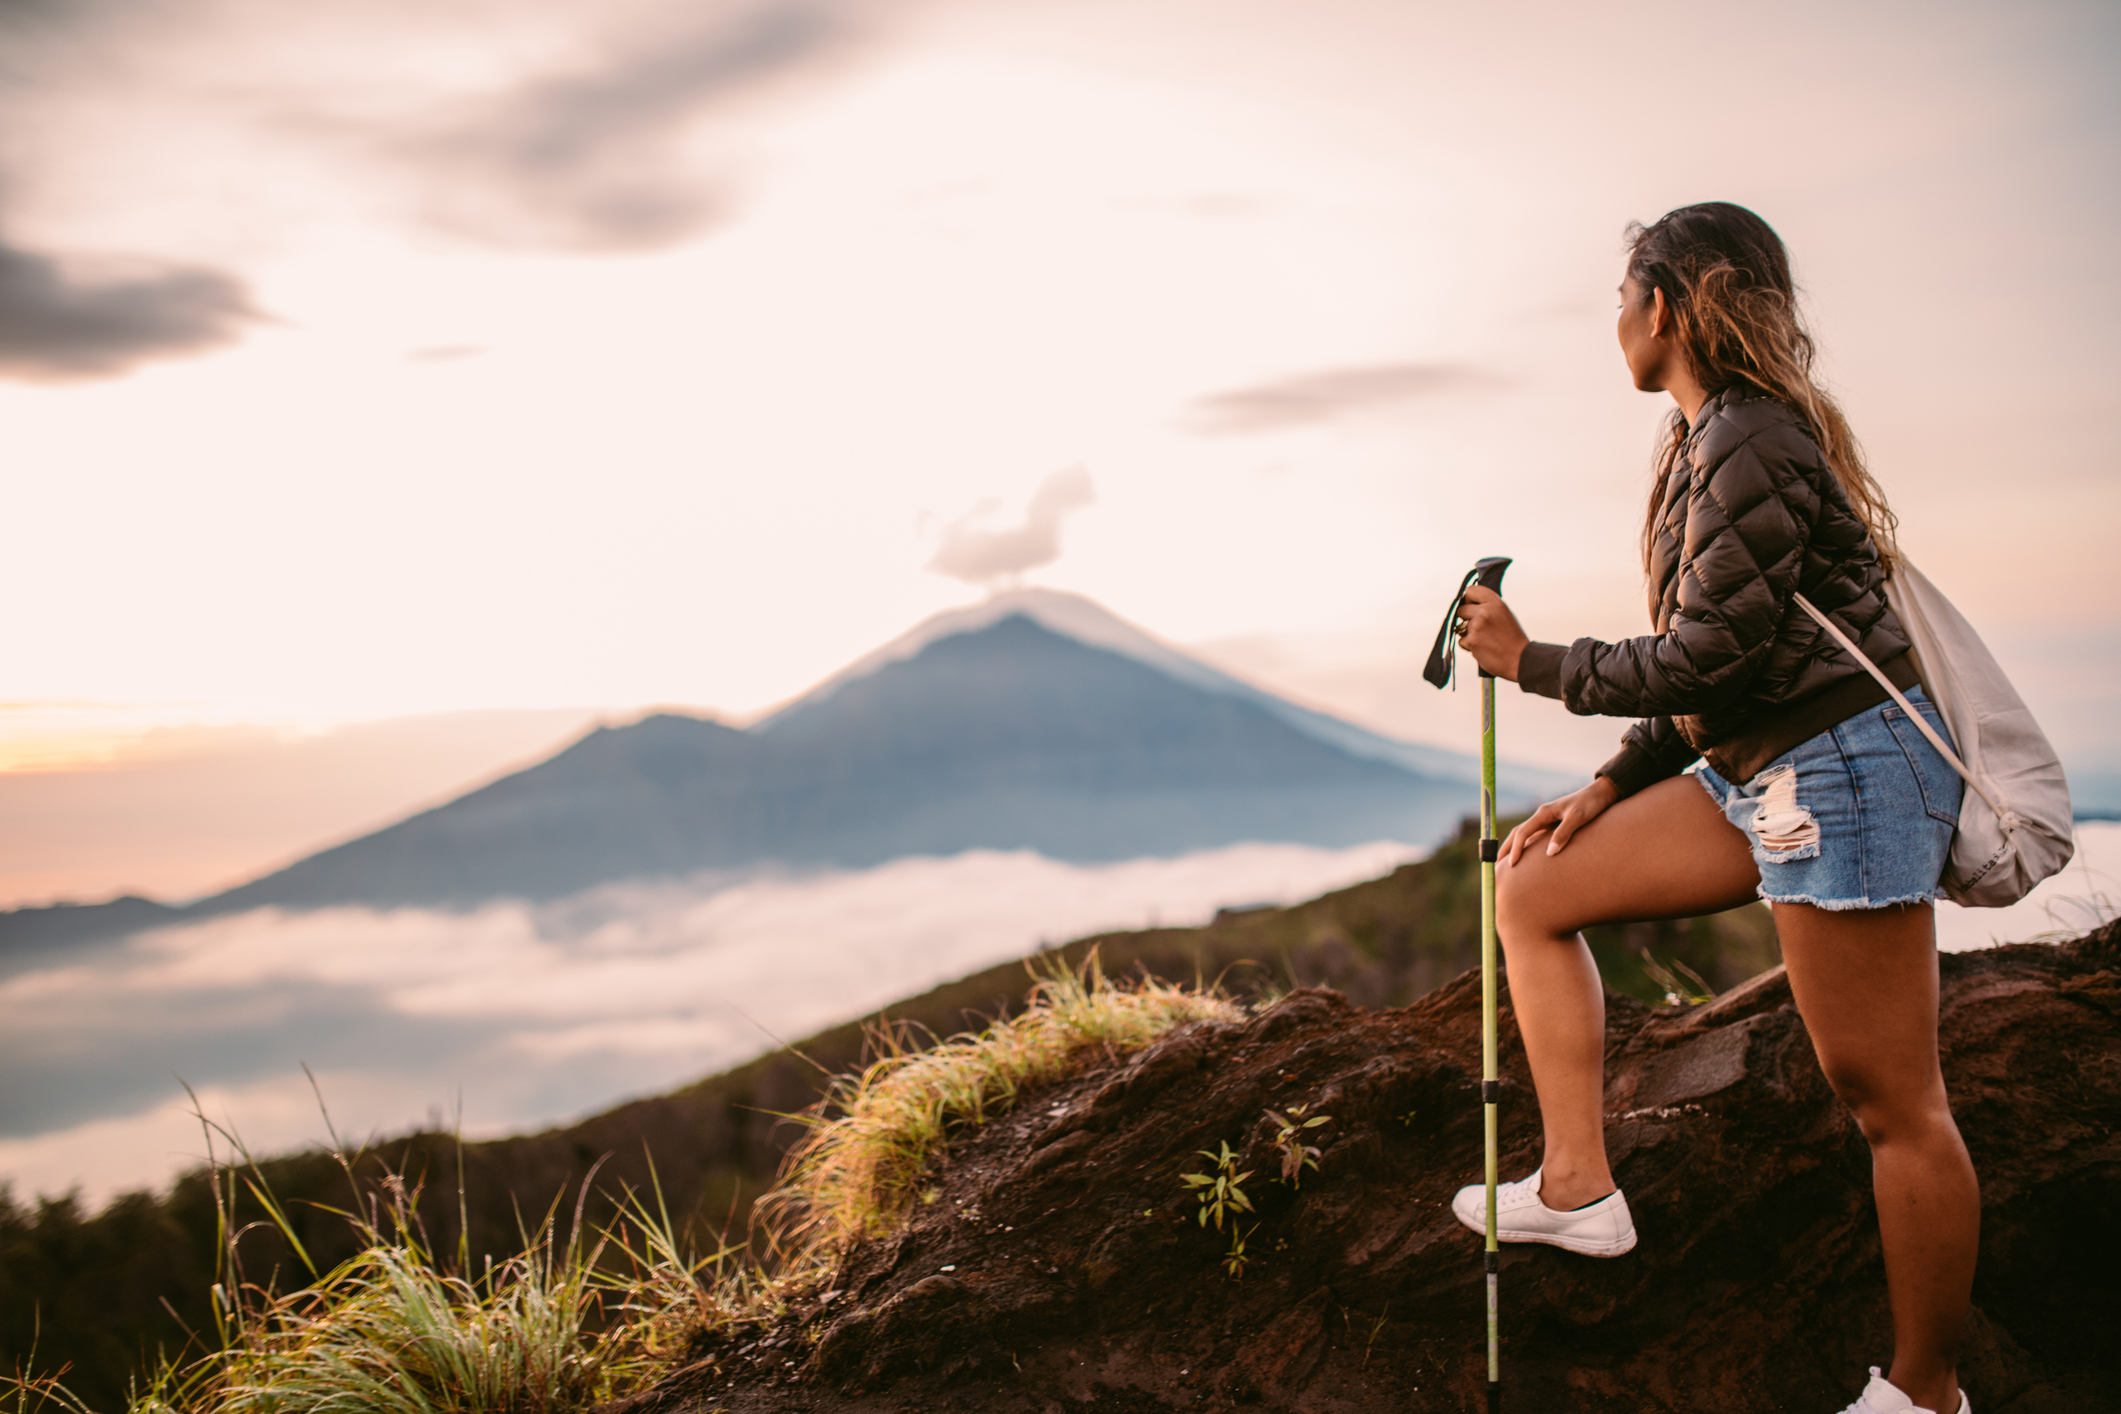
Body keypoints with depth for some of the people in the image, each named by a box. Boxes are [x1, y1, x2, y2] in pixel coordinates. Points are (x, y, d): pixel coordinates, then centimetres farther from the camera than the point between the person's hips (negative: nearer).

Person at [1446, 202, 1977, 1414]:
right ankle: (1577, 1187, 11)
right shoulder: (1715, 438, 14)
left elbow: (1708, 656, -20)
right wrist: (1613, 786, 13)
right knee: (1535, 886, 10)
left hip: (1843, 768, -11)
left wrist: (1532, 662, -8)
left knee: (1892, 1101, -1)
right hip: (1759, 776, 11)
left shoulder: (1750, 443, -16)